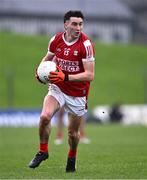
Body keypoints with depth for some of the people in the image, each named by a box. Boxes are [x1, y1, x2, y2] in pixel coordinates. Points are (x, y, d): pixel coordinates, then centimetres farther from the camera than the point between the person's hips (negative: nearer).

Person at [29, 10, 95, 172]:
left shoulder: (86, 44, -19)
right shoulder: (56, 39, -7)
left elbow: (90, 75, -23)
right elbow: (47, 58, 15)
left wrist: (65, 77, -32)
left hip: (77, 95, -2)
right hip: (57, 88, 2)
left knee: (73, 132, 7)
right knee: (44, 116, -24)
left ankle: (72, 158, 39)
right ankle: (42, 151, -1)